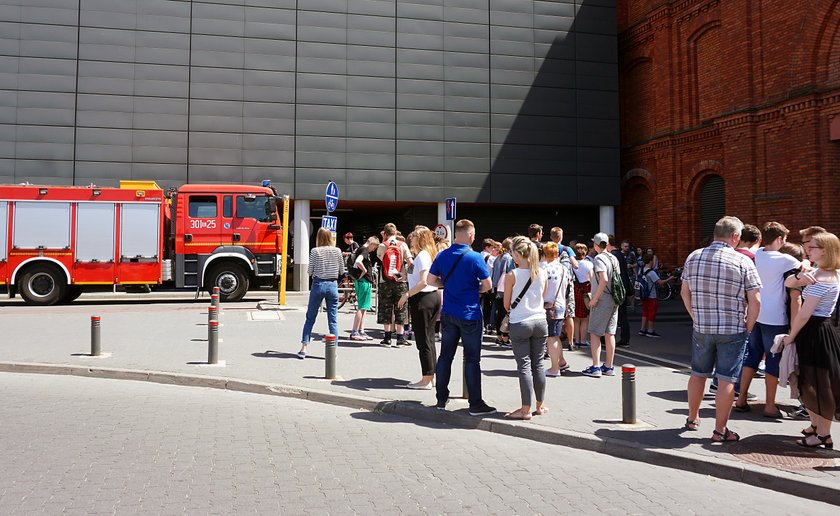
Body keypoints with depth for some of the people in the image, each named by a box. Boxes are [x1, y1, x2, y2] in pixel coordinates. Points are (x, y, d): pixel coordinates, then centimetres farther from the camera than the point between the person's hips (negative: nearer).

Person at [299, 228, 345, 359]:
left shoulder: (315, 251, -6)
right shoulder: (337, 251, -1)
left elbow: (309, 272, -3)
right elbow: (342, 272, 5)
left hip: (318, 285, -1)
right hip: (333, 285, 1)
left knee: (310, 318, 10)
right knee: (333, 320, 6)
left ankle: (303, 349, 8)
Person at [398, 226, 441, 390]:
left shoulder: (422, 255, -14)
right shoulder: (428, 254, 16)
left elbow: (424, 281, -23)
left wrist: (407, 295, -19)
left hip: (422, 298, -10)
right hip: (432, 297, 10)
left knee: (423, 340, -5)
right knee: (429, 338, 13)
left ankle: (426, 380, 0)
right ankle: (430, 376, 20)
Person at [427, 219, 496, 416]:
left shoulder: (442, 256, 0)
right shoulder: (474, 257, -14)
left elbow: (431, 280, 7)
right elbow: (487, 285, -10)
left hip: (448, 313, 5)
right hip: (470, 314, -5)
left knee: (445, 356, 12)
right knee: (472, 359, 2)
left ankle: (441, 399, 20)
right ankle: (475, 404, 7)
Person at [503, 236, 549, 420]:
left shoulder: (512, 275, -12)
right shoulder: (542, 273, 0)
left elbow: (507, 305, -3)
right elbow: (543, 298, 12)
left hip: (520, 324, -4)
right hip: (540, 321, 4)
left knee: (524, 366, 1)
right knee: (538, 364, 13)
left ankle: (526, 409, 4)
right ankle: (540, 405, 23)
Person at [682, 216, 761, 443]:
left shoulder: (693, 257, 2)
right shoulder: (743, 262, -10)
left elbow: (685, 292, 8)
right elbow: (755, 301, -11)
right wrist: (748, 328, 1)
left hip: (701, 328, 4)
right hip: (732, 330, -4)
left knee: (698, 373, 16)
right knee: (726, 379, 2)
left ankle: (692, 418, 31)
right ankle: (720, 430, 8)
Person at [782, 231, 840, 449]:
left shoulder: (821, 279, -21)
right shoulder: (819, 272, 9)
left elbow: (804, 314, -21)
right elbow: (788, 283, 12)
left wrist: (790, 337, -9)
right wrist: (800, 276, -11)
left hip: (815, 333, -10)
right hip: (815, 331, 10)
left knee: (819, 385, 1)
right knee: (809, 382, 18)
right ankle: (816, 425, 32)